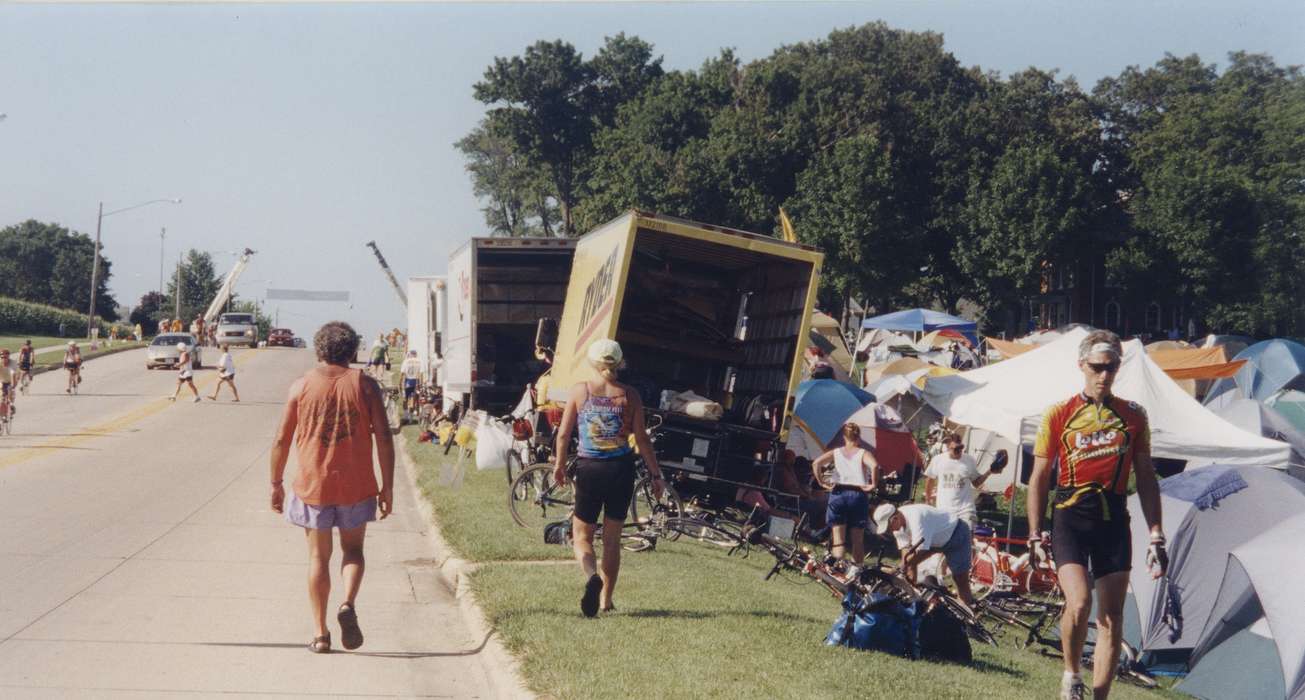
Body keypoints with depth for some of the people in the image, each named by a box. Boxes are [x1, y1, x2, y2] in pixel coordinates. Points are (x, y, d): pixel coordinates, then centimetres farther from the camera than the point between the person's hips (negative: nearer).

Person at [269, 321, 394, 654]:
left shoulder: (302, 385, 0)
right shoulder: (364, 384, -1)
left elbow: (281, 440, 1)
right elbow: (383, 437, -6)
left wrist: (276, 483, 11)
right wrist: (387, 487, 0)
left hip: (312, 484, 0)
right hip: (356, 485, 0)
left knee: (318, 557, 10)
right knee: (353, 549, 17)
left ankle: (320, 632, 9)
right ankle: (348, 604, -9)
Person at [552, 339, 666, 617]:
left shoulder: (580, 390, -4)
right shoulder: (629, 396, -3)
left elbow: (563, 433, -1)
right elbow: (642, 440, -4)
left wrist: (559, 465, 14)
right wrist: (656, 475, 3)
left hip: (589, 469, -1)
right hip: (621, 469, 1)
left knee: (582, 534, 10)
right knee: (613, 537, 14)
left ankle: (591, 576, -20)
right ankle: (606, 600, 18)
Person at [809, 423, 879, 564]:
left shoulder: (836, 452, 7)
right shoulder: (863, 453, 1)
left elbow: (816, 463, -6)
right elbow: (874, 465, -20)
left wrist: (821, 482, 1)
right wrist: (873, 485, -10)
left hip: (838, 493, 1)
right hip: (858, 494, -1)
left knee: (838, 540, 4)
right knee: (858, 540, 10)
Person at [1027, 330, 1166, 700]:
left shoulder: (1133, 416, 7)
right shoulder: (1059, 414, 1)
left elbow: (1146, 478, 11)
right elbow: (1039, 478, 6)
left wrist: (1156, 536, 6)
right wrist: (1035, 534, 2)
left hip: (1114, 520, 3)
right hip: (1071, 518, -3)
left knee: (1112, 620, 3)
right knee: (1079, 601, -21)